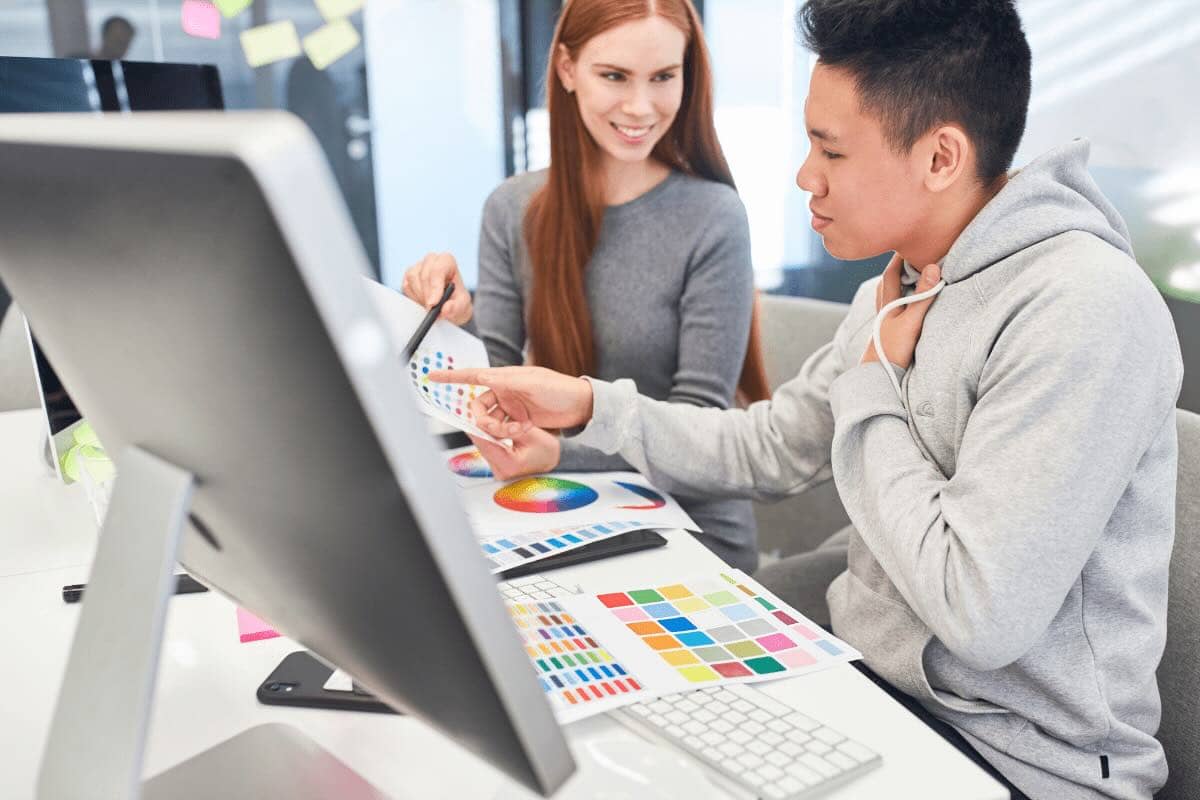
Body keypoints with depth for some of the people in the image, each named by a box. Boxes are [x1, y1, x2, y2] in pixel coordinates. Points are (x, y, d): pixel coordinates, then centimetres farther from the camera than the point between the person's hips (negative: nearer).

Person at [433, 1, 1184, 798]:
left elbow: (980, 615, -29)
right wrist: (591, 406, 1)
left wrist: (873, 388, -17)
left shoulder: (1082, 311, -25)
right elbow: (766, 449, 11)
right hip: (864, 673, 7)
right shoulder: (898, 289, 4)